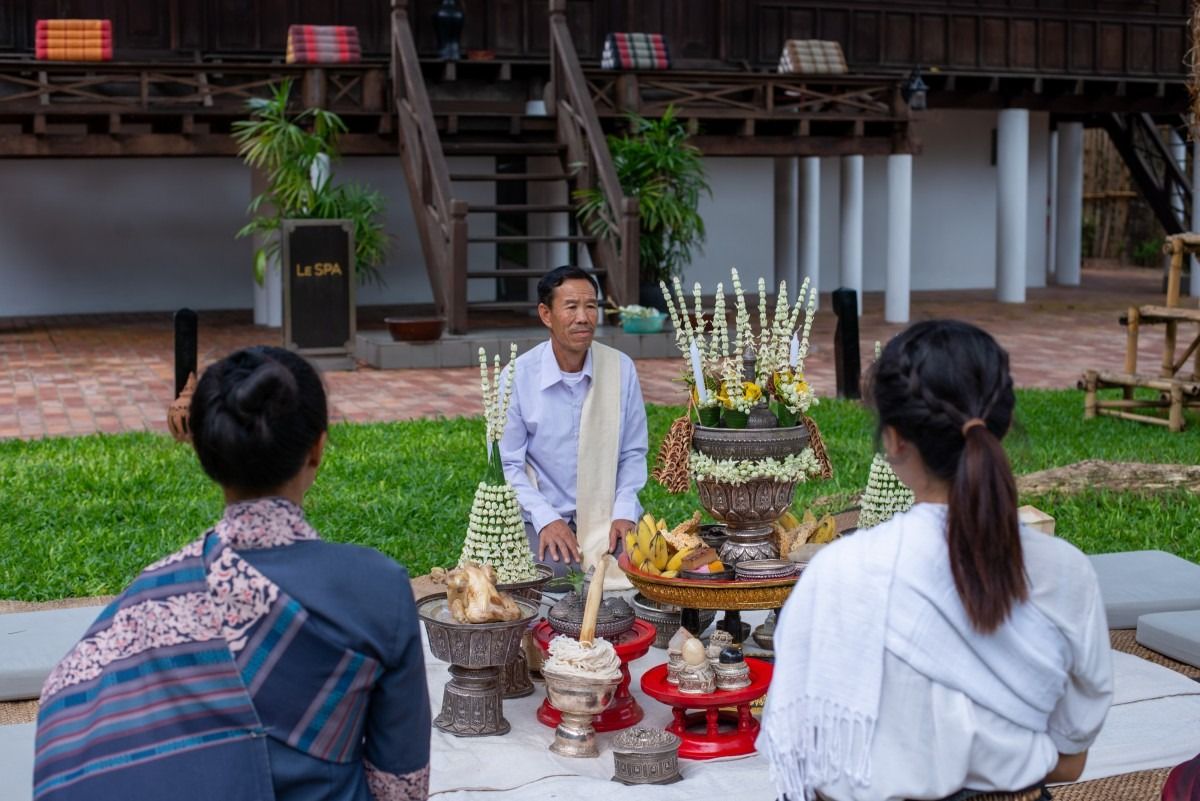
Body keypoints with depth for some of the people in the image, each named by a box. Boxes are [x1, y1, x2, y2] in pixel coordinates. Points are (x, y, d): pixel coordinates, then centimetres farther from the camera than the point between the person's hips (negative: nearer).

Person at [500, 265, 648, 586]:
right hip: (543, 519, -2)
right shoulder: (517, 376, -7)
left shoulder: (621, 368, -1)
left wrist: (624, 512, -8)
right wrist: (547, 519, -17)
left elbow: (633, 453, 6)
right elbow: (507, 464, -4)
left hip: (609, 516, 2)